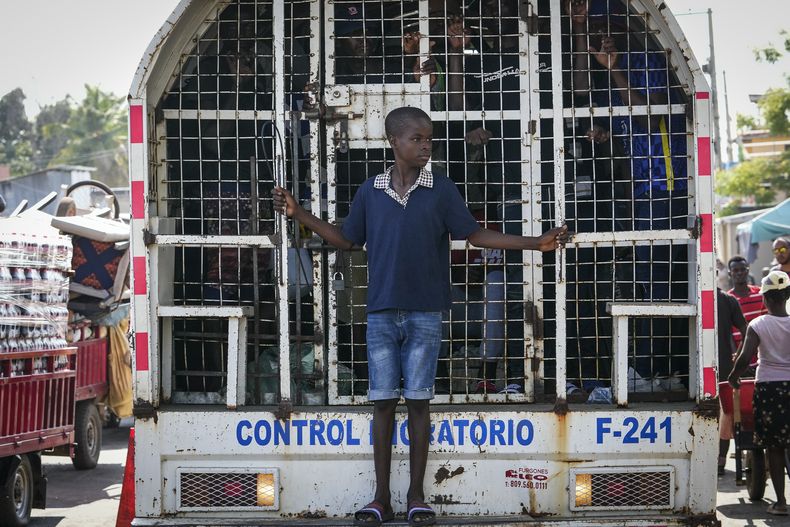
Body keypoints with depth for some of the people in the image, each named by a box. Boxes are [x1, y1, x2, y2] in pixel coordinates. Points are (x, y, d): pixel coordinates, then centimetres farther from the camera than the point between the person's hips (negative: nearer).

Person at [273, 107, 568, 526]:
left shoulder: (441, 191, -1)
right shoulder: (370, 192, 3)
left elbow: (475, 235, 1)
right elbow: (346, 240, 13)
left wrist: (535, 243, -6)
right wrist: (298, 215, 7)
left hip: (425, 315, -1)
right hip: (381, 314, 1)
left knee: (418, 401, 2)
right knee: (383, 401, 3)